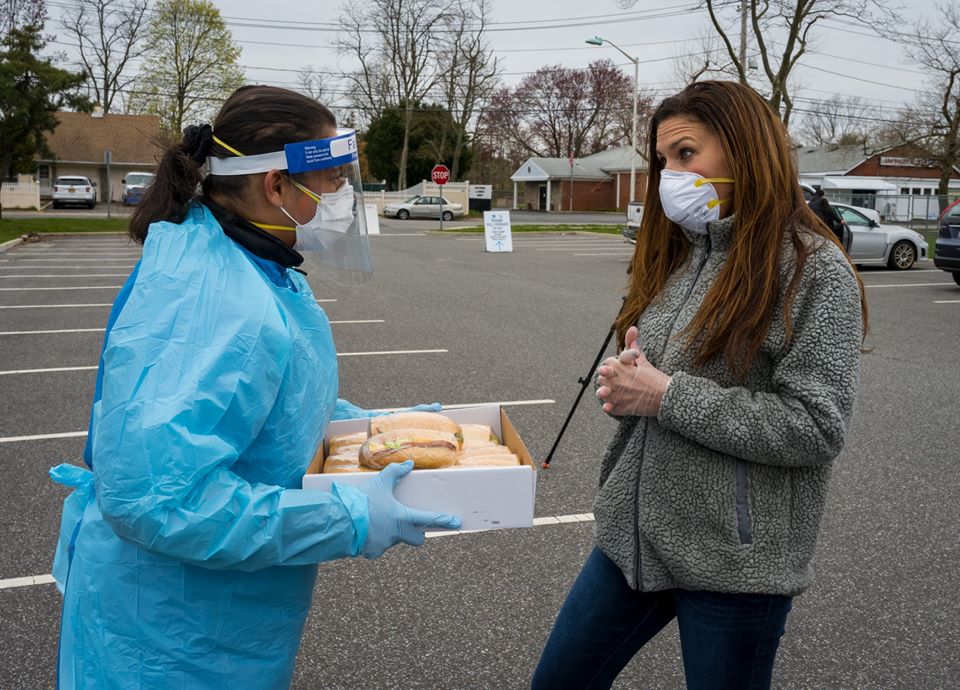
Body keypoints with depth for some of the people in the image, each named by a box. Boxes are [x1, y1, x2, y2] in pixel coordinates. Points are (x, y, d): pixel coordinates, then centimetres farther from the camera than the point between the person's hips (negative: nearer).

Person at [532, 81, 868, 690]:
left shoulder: (815, 270, -13)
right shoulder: (679, 256, 8)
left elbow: (815, 427, -20)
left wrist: (667, 396, -20)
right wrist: (626, 384, -6)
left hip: (735, 563, -7)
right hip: (635, 539, 7)